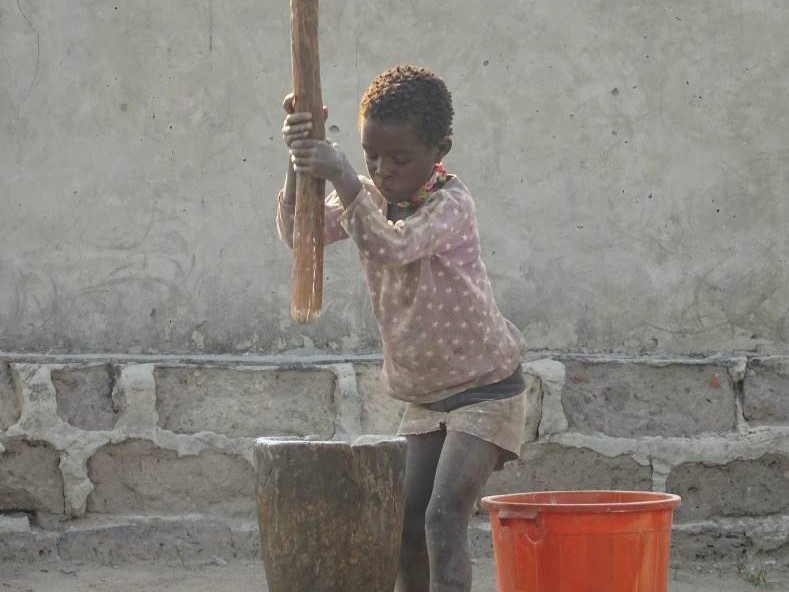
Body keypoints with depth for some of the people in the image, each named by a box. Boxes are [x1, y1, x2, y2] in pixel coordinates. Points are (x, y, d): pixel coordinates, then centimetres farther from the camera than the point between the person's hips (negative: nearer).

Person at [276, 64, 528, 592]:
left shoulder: (451, 203, -21)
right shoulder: (369, 197, 0)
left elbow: (391, 246, -39)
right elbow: (298, 232, -13)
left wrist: (341, 176, -45)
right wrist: (299, 162, -27)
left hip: (485, 388, -7)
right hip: (424, 395, 8)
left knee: (444, 517, -18)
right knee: (407, 524, 8)